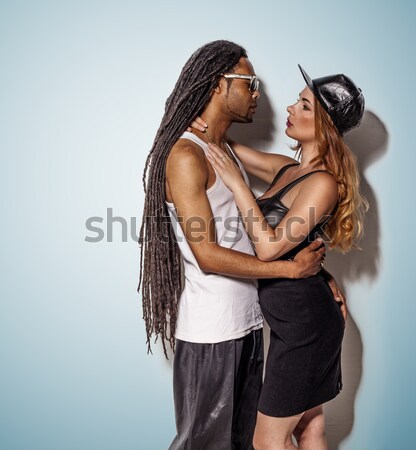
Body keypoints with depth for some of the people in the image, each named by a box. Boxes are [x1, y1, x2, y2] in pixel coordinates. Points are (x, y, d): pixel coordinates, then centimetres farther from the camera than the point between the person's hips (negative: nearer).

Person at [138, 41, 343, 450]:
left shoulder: (227, 150, 13)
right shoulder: (186, 155, -16)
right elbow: (208, 256, -21)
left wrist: (318, 270, 5)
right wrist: (293, 269, -16)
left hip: (246, 321, 8)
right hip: (210, 330, -8)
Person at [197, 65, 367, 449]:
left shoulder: (323, 183, -18)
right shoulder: (287, 170, 7)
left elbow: (268, 247, -25)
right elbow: (228, 152, 18)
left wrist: (237, 185, -20)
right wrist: (209, 128, -3)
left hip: (305, 323, -8)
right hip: (298, 319, 8)